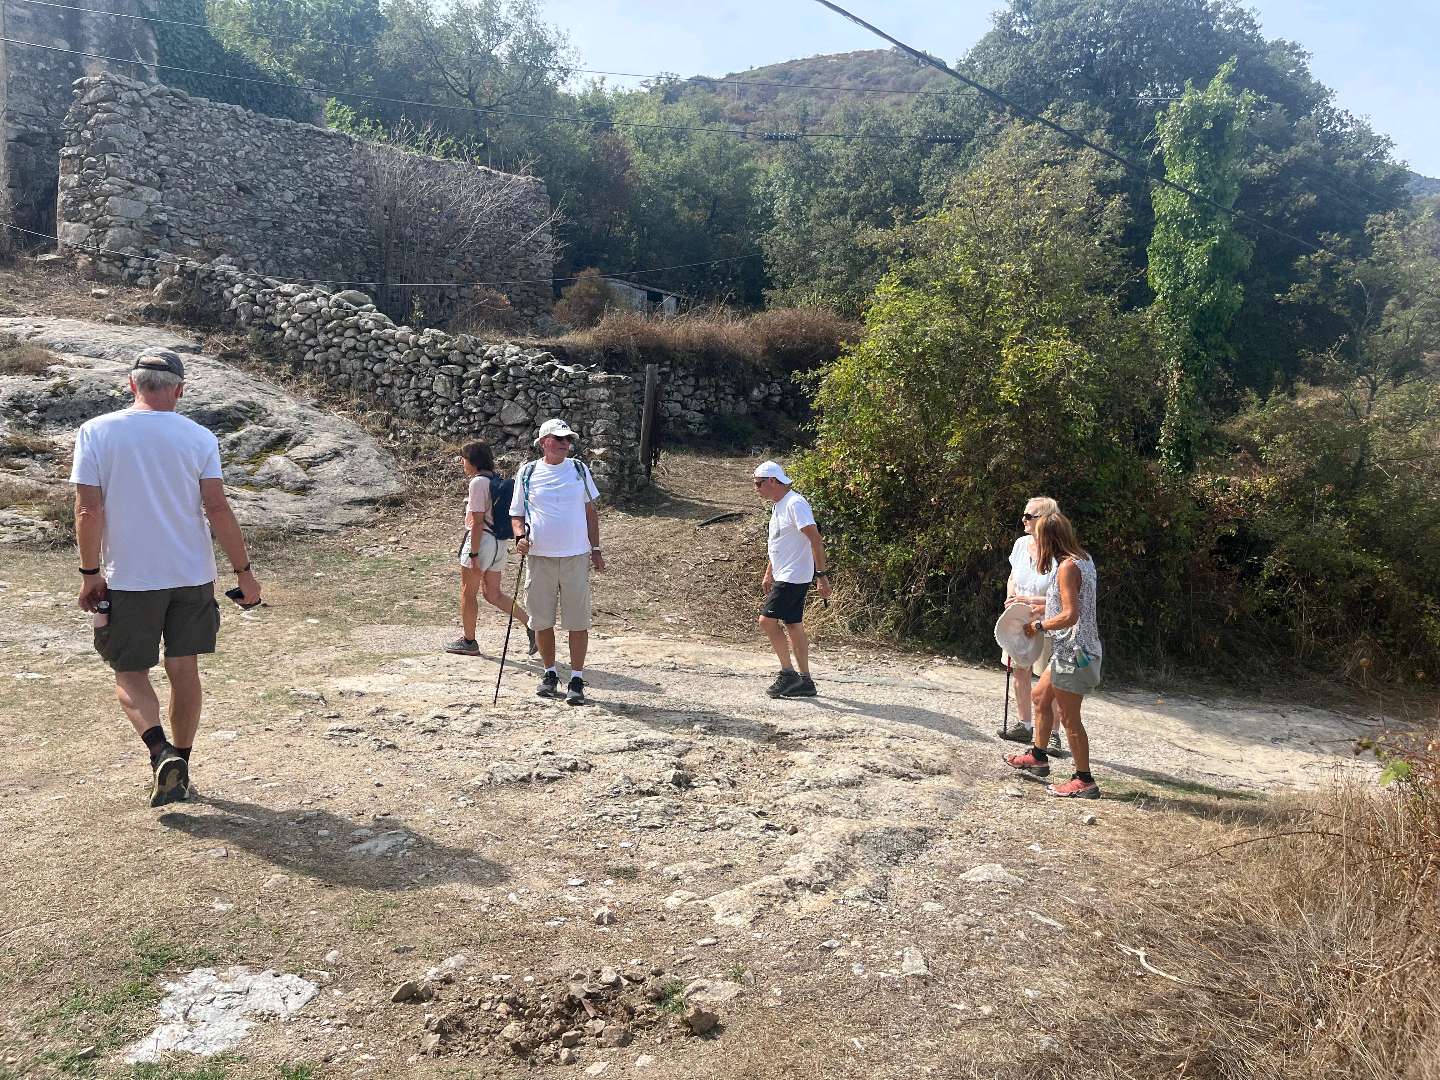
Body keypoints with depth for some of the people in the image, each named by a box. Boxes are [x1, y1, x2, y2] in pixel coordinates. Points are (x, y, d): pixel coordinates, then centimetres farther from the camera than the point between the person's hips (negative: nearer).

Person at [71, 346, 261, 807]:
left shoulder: (96, 432, -4)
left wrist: (90, 573, 1)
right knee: (184, 671, 12)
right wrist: (244, 572, -2)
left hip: (127, 579, -1)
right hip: (192, 576, 1)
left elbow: (88, 510, -8)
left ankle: (161, 752, -11)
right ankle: (179, 766, 21)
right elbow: (218, 509, -7)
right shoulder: (198, 437, -3)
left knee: (130, 674, 11)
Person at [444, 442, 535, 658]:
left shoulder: (478, 482, -15)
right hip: (499, 542, 9)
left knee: (468, 593, 8)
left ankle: (468, 642, 19)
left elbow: (477, 522, -19)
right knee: (493, 594, 14)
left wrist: (473, 555, -18)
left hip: (482, 540, -9)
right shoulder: (496, 480, 11)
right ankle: (531, 624, 4)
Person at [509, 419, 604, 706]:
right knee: (541, 620, 7)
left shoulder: (579, 469, 8)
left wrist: (595, 549, 10)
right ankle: (550, 674, 25)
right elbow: (516, 514, 10)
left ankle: (577, 680, 8)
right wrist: (521, 536, -10)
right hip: (539, 556, 0)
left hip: (576, 556, 0)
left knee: (578, 622, -1)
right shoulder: (527, 473, 4)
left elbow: (590, 511, 14)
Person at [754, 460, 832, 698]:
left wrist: (822, 575, -24)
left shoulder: (795, 504, -16)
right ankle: (804, 680, 16)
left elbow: (815, 540, -21)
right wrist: (768, 574, 28)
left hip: (794, 577, -10)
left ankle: (787, 673, -3)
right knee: (793, 626, 10)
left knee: (767, 620, -11)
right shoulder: (778, 506, 15)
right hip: (784, 577, 10)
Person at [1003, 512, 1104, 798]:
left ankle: (1085, 780, 8)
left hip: (1073, 651, -10)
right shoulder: (1083, 559, 9)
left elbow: (1069, 615, -25)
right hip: (1072, 649, 10)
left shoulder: (1067, 566, -20)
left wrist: (1038, 627, -12)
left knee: (1068, 716, -1)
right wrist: (1034, 608, 17)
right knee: (1041, 696, 22)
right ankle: (1038, 757, 35)